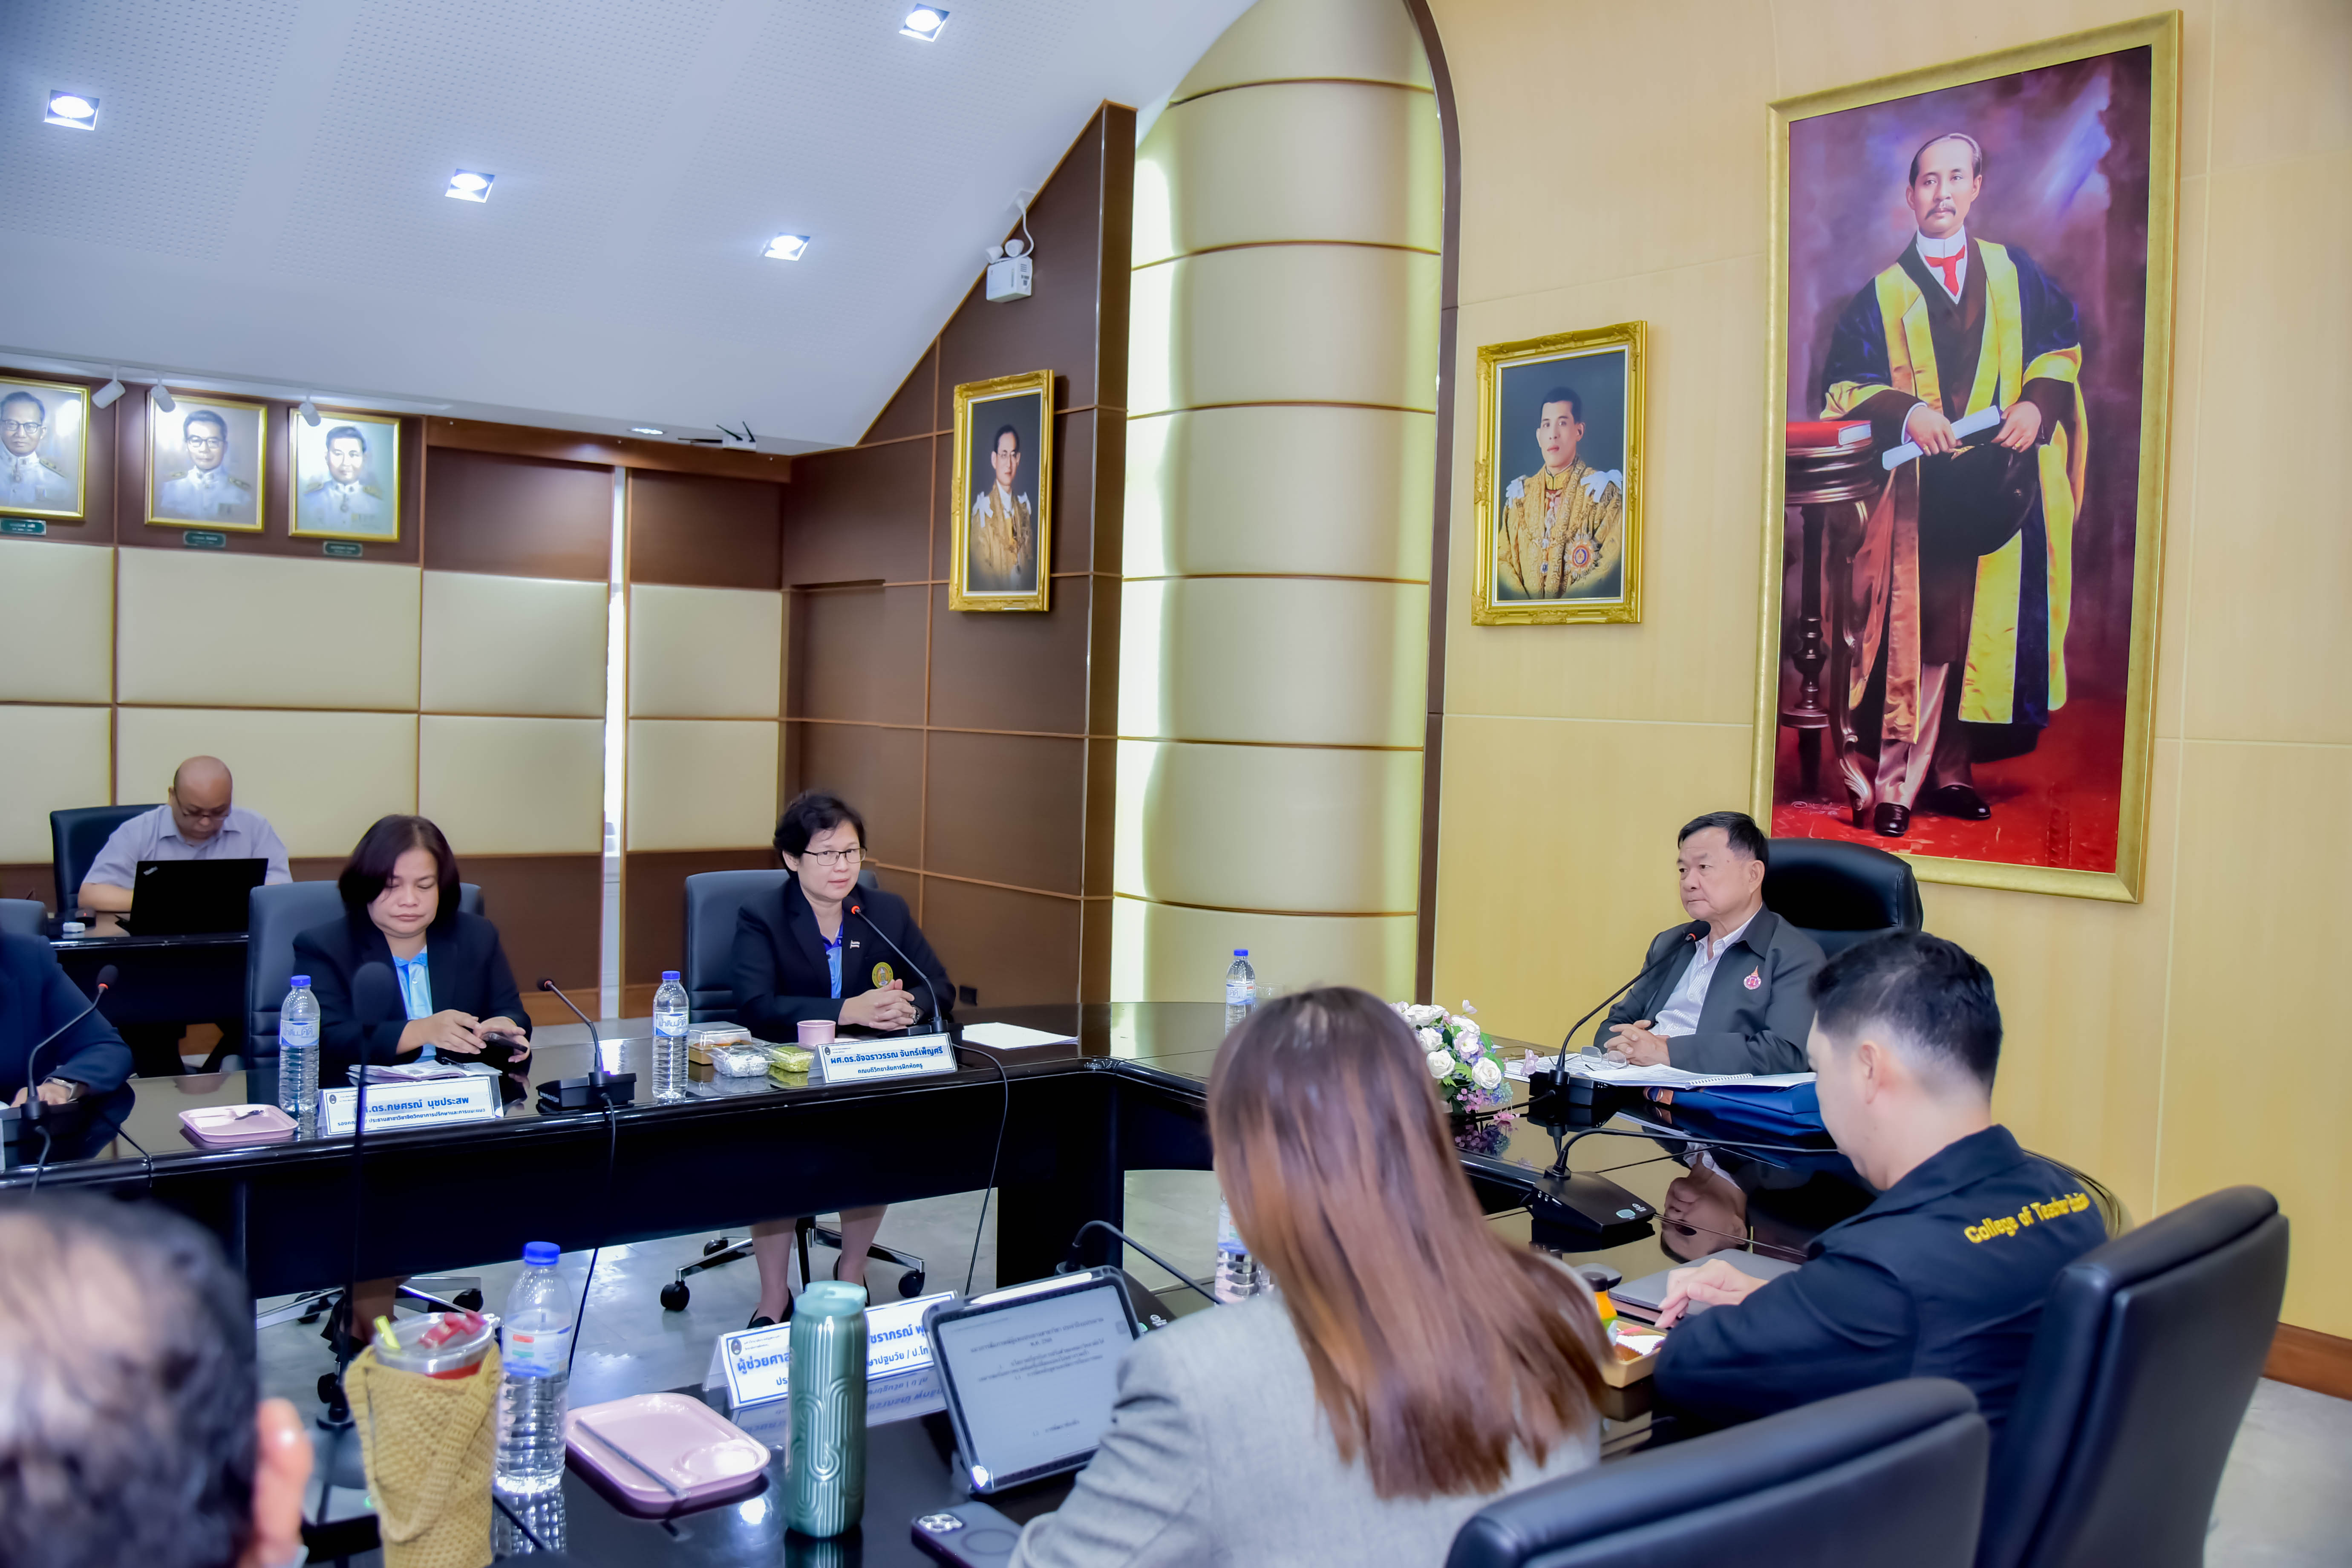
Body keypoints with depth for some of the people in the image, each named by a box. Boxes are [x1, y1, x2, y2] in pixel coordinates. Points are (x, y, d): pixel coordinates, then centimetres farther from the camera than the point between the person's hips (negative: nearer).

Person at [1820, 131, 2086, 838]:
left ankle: (1950, 772, 14)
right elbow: (1844, 383, 0)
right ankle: (1891, 785, -4)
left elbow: (2061, 344, 13)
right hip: (1922, 494, -3)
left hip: (2002, 484, 3)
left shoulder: (2015, 274, 13)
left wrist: (2038, 403, -7)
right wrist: (1905, 412, -17)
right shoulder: (1883, 294, 7)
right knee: (1915, 635, -7)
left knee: (1983, 632, 5)